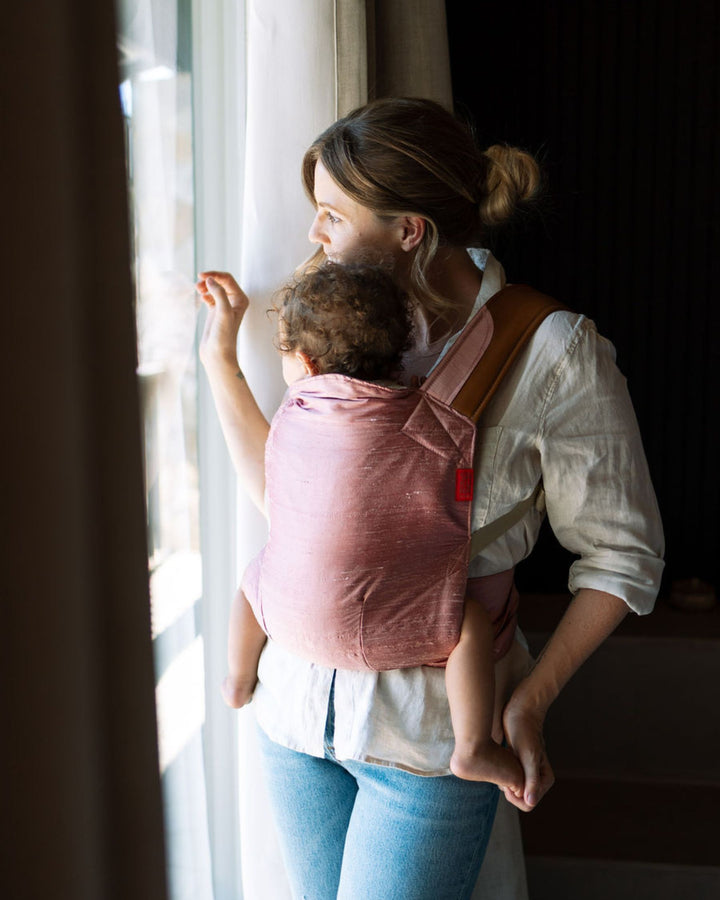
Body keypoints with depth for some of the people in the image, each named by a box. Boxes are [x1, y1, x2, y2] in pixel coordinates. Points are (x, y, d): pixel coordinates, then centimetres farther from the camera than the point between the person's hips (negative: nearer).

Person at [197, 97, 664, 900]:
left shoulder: (555, 353, -14)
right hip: (301, 703, 6)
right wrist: (219, 356, 6)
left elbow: (622, 553, -8)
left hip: (429, 724, -5)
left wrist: (533, 698, -15)